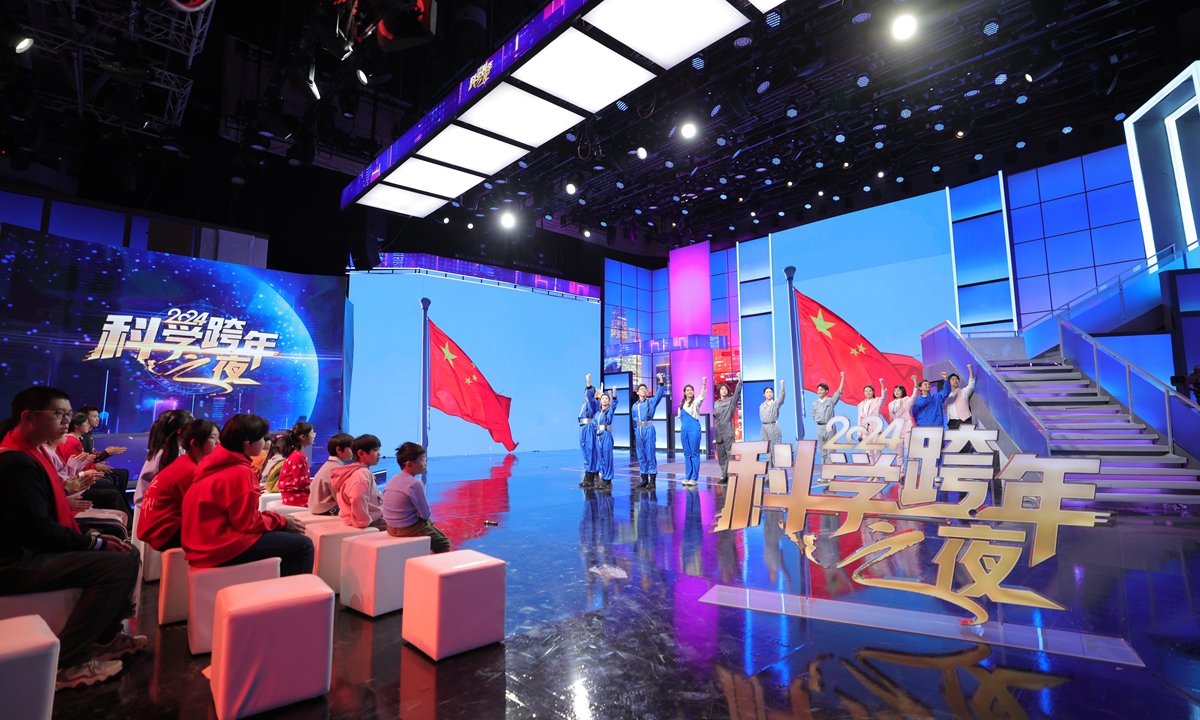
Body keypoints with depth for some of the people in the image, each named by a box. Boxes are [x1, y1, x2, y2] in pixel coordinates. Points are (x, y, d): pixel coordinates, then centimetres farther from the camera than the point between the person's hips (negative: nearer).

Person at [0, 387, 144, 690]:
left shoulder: (31, 453, 10)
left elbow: (50, 515, 12)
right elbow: (36, 529, -24)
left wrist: (93, 537, 2)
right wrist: (96, 544, -15)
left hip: (36, 550, 11)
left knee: (127, 554, 12)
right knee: (120, 565, -24)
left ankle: (105, 637, 19)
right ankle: (65, 663, -12)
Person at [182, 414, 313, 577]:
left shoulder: (218, 464, 9)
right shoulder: (239, 473, -21)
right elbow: (248, 522, -18)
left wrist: (275, 518, 8)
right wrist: (282, 521, -5)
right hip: (222, 547, -10)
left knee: (287, 537, 20)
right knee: (302, 545, -11)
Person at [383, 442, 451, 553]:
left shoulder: (392, 481, 3)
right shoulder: (415, 484, -21)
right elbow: (425, 514, -16)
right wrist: (425, 517, 6)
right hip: (410, 530, -9)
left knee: (429, 524, 29)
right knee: (444, 544, 5)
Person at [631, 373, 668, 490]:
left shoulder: (651, 401, 4)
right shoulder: (634, 406, 15)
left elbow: (659, 394, -13)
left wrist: (661, 382, -24)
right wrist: (635, 433, 15)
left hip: (648, 429, -5)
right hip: (639, 431, 5)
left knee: (650, 455, -4)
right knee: (641, 456, 8)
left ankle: (652, 479, 1)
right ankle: (644, 479, 17)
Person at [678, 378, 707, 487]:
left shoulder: (696, 402, 0)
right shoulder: (681, 405, 14)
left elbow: (702, 396, -20)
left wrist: (704, 383, -33)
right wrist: (682, 429, 12)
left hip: (694, 429, -5)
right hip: (684, 430, 5)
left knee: (694, 453, -3)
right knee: (687, 453, 8)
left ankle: (694, 477, 2)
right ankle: (687, 477, 14)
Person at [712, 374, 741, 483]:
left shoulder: (731, 400, 4)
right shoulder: (716, 403, 17)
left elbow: (737, 392, -13)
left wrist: (739, 381, -24)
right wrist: (714, 415, 1)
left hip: (728, 429, -5)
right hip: (718, 429, 5)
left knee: (729, 452, -9)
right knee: (721, 454, 5)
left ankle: (731, 475, -8)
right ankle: (724, 475, 10)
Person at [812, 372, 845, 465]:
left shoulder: (831, 400, -2)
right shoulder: (815, 403, 8)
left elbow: (839, 391, -10)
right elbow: (814, 416, 18)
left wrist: (843, 378, -14)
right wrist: (819, 422, 6)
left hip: (829, 426, -4)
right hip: (820, 427, 4)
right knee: (822, 450, 8)